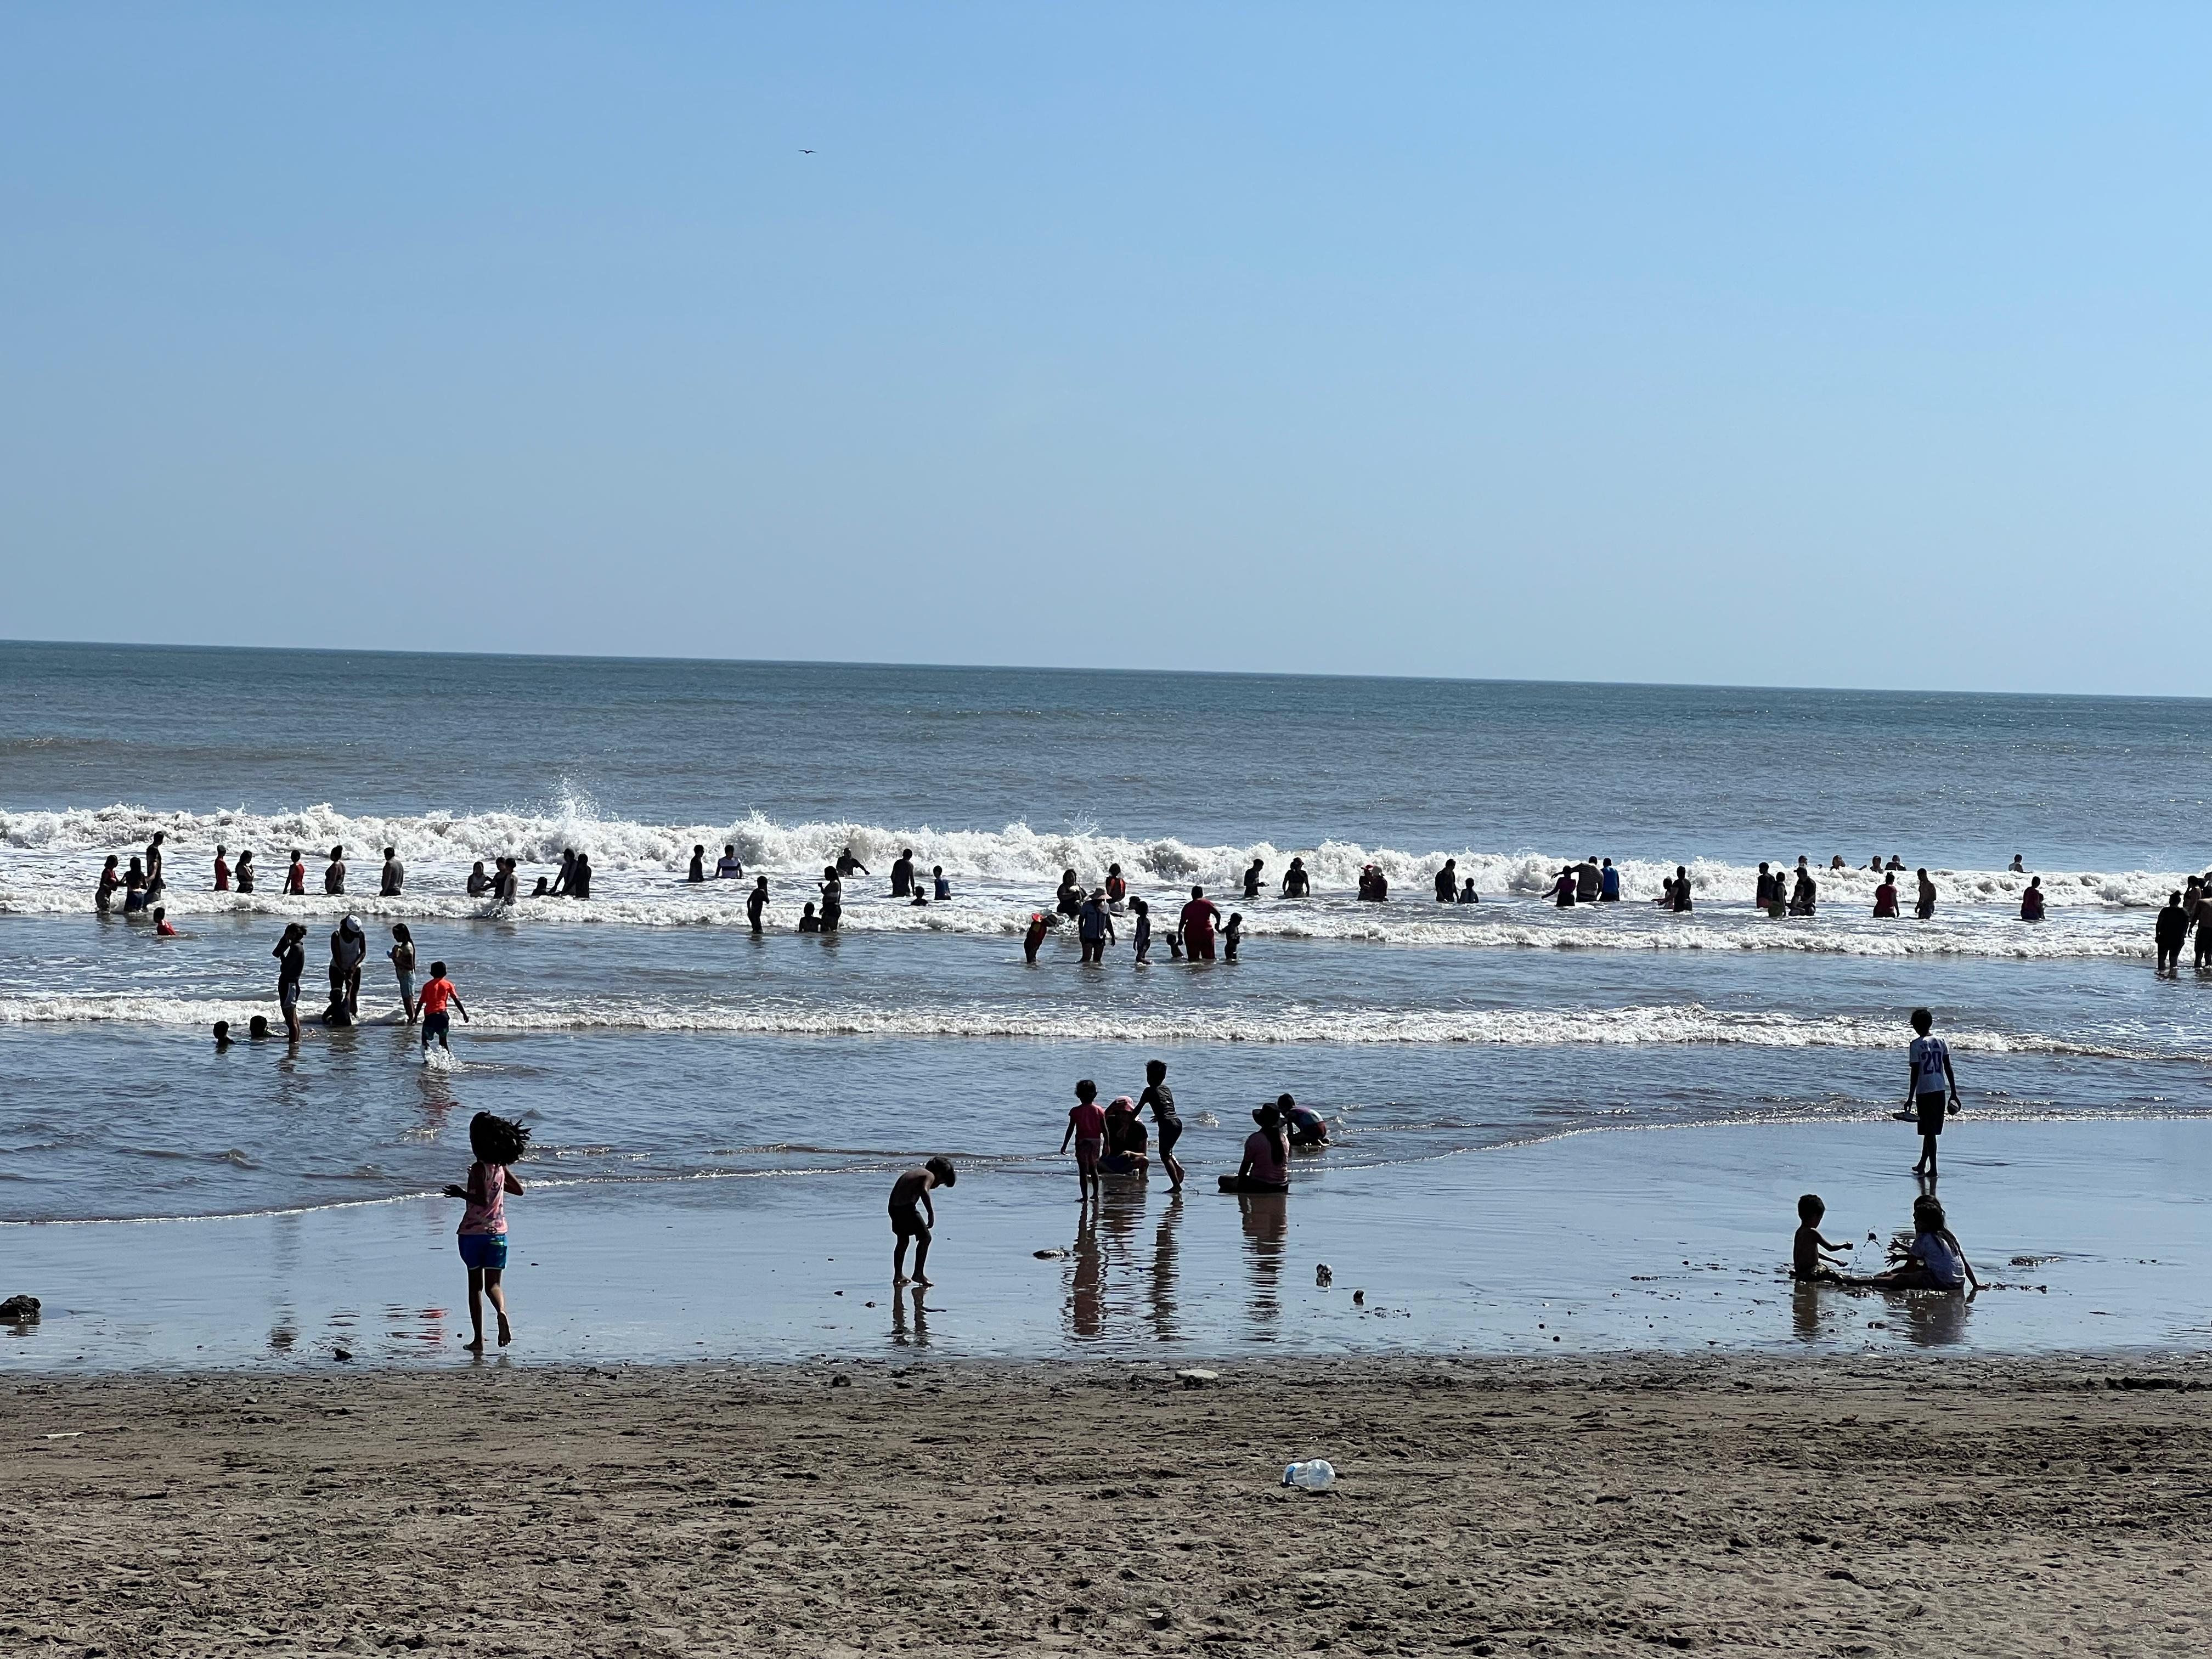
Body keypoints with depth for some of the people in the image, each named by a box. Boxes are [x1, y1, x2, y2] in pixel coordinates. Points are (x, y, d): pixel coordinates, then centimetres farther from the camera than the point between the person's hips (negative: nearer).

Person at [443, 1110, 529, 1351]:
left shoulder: (479, 1169, -15)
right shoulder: (501, 1167, 4)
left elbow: (482, 1199, -23)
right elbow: (518, 1189, 18)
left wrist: (461, 1193, -11)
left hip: (473, 1232, -4)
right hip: (497, 1232, 4)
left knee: (475, 1284, 6)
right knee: (493, 1283, 6)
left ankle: (478, 1338, 6)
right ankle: (502, 1312, -28)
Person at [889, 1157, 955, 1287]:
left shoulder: (914, 1173, 26)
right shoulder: (930, 1176, 0)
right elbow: (924, 1191, -21)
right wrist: (931, 1213, -20)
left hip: (894, 1207, 9)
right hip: (906, 1207, -9)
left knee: (903, 1240, 23)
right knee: (925, 1237, 2)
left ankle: (898, 1276, 28)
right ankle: (919, 1274, 0)